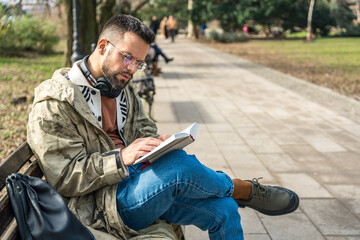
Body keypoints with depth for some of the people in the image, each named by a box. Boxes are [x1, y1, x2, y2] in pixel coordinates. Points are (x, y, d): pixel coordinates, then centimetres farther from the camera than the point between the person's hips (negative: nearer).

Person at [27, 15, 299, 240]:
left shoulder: (121, 86, 10)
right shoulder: (55, 103, -14)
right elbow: (65, 177, -17)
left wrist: (156, 143, -6)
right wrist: (121, 158, -29)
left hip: (138, 182, 8)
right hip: (104, 205, -7)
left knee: (223, 210, -9)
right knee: (177, 163, -33)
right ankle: (244, 190, -4)